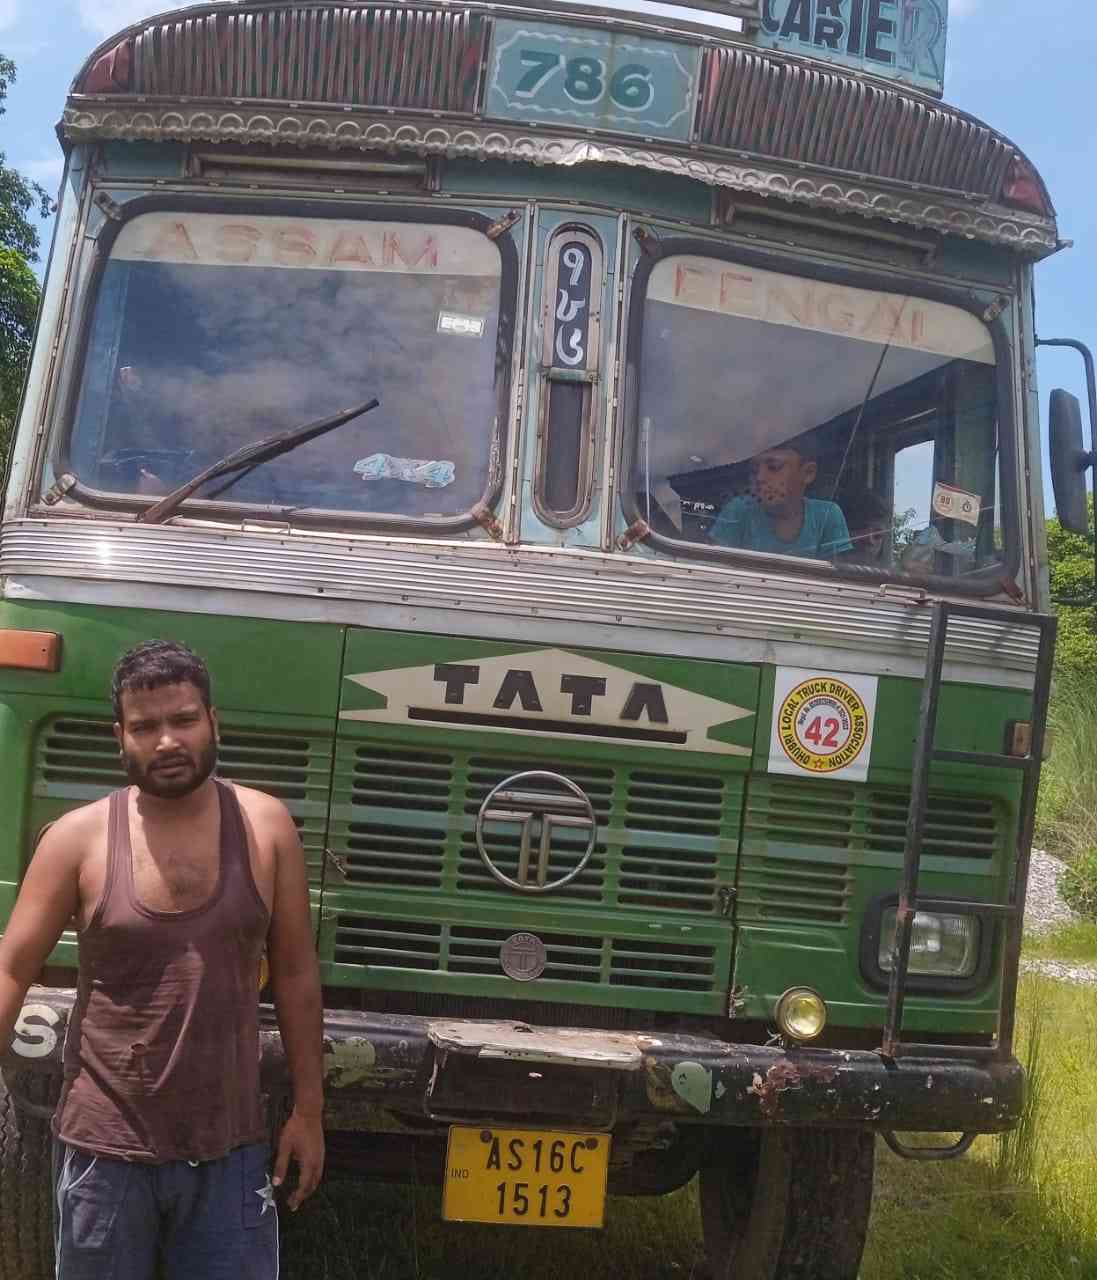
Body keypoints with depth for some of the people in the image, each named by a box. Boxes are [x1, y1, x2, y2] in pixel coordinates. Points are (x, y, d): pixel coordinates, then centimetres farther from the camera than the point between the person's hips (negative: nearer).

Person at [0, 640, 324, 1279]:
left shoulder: (266, 826, -2)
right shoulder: (77, 839, -5)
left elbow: (296, 972, 4)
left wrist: (309, 1108, 4)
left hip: (231, 1150, 1)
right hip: (105, 1149, 0)